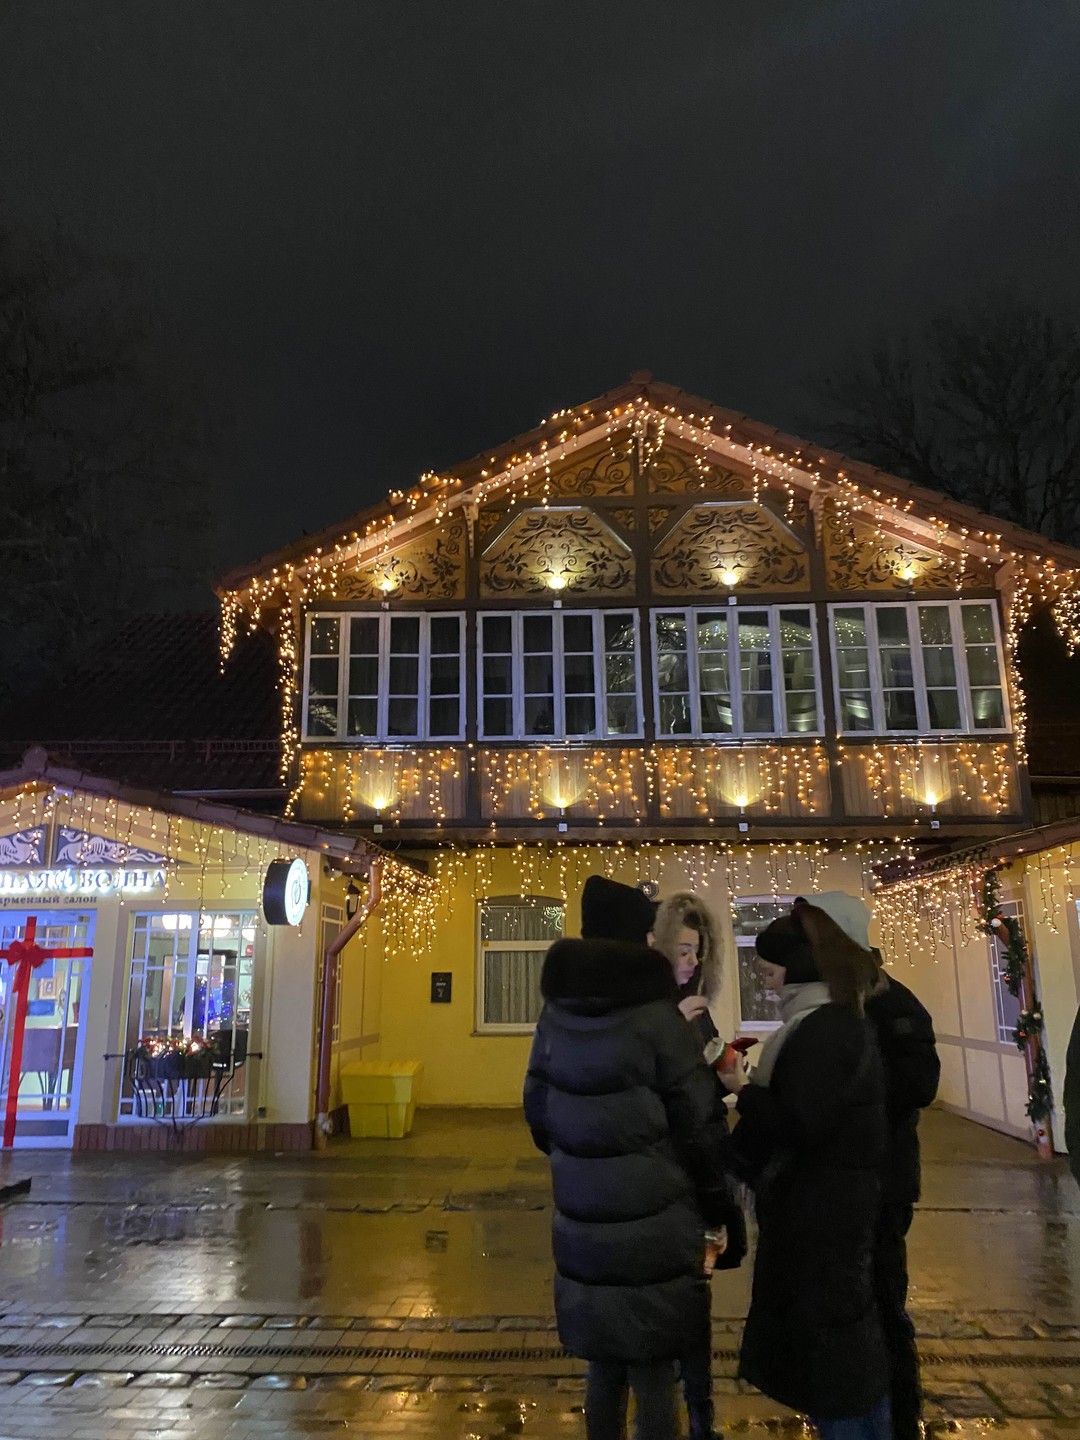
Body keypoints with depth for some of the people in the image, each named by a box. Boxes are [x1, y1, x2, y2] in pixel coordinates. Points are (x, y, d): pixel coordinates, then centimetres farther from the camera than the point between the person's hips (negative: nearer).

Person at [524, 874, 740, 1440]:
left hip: (583, 1222, 5)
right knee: (653, 1370, 9)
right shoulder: (656, 1017, -14)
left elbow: (538, 1113, 10)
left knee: (603, 1360, 19)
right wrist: (716, 1214, 2)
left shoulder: (555, 1016, 1)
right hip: (652, 1223, -5)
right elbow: (698, 1126, -11)